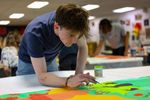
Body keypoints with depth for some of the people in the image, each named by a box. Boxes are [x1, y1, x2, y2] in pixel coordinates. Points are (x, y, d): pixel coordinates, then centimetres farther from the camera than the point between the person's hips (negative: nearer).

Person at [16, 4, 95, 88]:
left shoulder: (70, 25, -29)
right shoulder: (35, 34, -41)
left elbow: (83, 47, -14)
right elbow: (42, 76, -43)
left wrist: (79, 73, -28)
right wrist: (68, 82, -59)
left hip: (50, 61, 4)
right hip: (28, 63, -3)